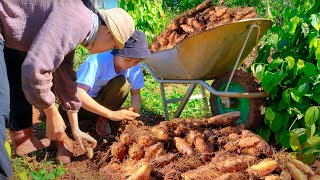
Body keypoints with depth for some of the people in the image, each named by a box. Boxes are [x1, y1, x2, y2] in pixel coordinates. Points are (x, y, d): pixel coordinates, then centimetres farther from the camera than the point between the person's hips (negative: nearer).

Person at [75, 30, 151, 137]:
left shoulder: (135, 67, -17)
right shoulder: (96, 61, -34)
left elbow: (136, 94, -8)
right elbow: (78, 94, -43)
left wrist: (134, 109, -32)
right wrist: (110, 114, -49)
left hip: (104, 101, 3)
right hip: (82, 104, -3)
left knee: (122, 83, -26)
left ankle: (102, 119, -10)